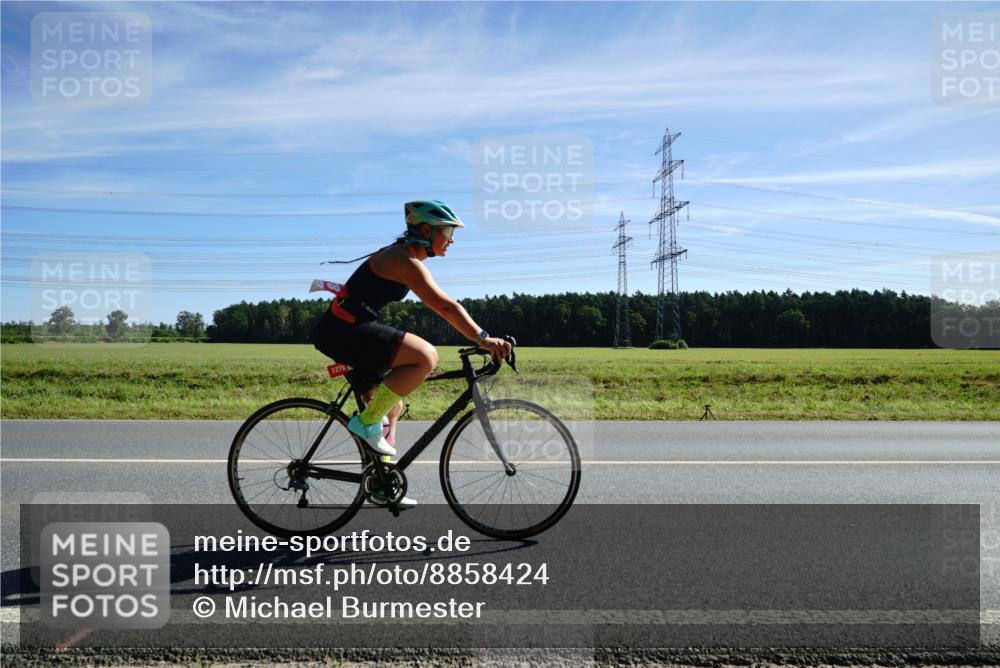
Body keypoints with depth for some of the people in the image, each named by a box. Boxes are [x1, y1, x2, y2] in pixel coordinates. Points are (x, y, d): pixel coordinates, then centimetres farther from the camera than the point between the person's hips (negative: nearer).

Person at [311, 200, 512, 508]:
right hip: (345, 331, -11)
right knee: (426, 356, -24)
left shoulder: (402, 255, 16)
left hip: (344, 331, 11)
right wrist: (483, 338, -29)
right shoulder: (406, 261, -16)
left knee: (393, 404, 17)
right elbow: (445, 306, -25)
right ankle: (366, 422, -12)